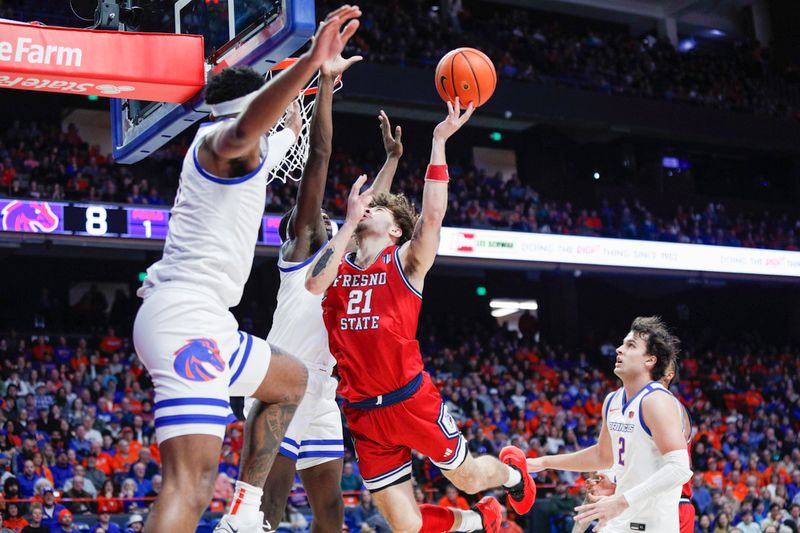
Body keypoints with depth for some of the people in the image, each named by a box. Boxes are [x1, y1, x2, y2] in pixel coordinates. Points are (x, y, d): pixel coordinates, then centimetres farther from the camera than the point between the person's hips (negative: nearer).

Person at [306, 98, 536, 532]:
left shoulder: (406, 261, 0)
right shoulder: (338, 263, 8)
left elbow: (432, 215, -18)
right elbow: (315, 282, -15)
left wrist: (439, 142, -20)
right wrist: (349, 222, -10)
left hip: (410, 400, -3)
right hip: (363, 413, 3)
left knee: (467, 477, 12)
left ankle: (512, 469, 48)